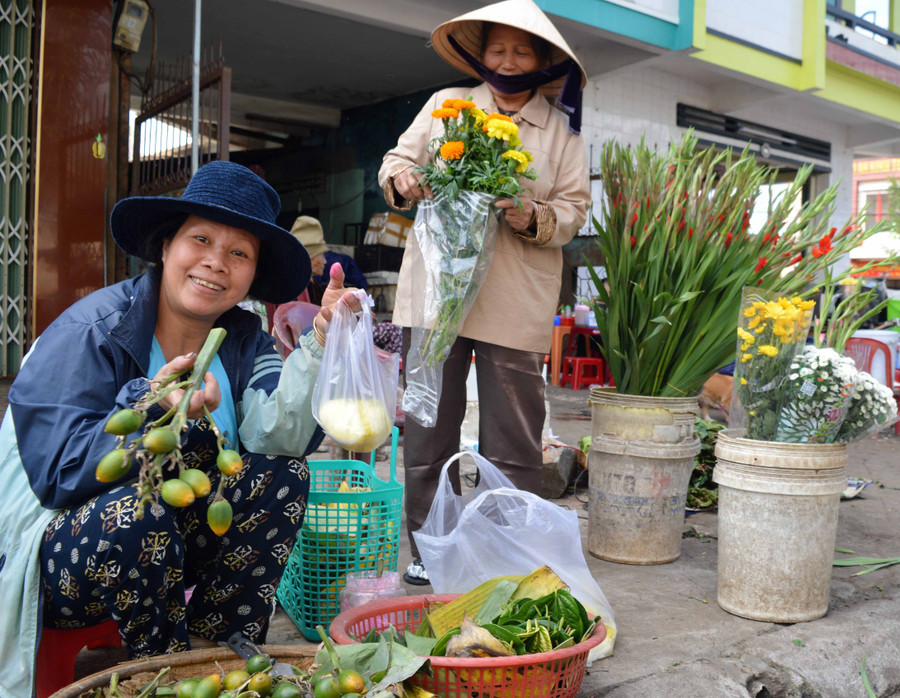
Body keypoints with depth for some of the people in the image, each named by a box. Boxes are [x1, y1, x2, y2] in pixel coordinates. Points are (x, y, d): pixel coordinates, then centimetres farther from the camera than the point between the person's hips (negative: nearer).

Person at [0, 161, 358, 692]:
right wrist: (150, 408, -39)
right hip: (54, 557, -5)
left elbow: (277, 439, -17)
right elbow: (59, 474, -24)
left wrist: (319, 348, -30)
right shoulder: (93, 331, -17)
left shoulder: (244, 340, -1)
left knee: (284, 477, -13)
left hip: (164, 546, 5)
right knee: (135, 509, -35)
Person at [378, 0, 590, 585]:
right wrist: (401, 180, -8)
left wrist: (534, 219, -15)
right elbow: (398, 159, 16)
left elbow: (574, 207, 6)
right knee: (428, 426, 6)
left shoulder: (563, 128, 10)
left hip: (515, 305, -1)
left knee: (513, 438, 1)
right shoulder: (445, 104, 13)